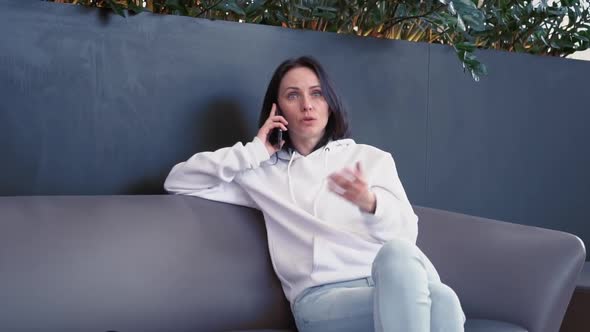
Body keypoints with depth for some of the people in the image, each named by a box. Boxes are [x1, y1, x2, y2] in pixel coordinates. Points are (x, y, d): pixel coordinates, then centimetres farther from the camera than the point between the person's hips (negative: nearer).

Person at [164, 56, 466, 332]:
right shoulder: (263, 173, 18)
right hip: (320, 298, -2)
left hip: (388, 280, 2)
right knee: (436, 301, -34)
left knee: (441, 299, -38)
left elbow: (407, 234, 11)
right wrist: (253, 153, 10)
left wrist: (371, 205, -12)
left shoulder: (372, 158, 20)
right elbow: (178, 182, 16)